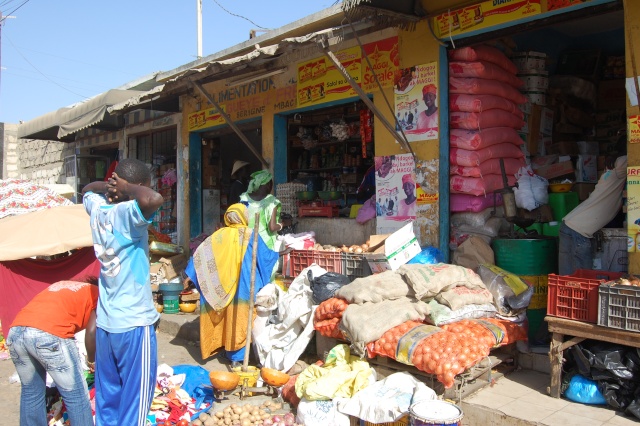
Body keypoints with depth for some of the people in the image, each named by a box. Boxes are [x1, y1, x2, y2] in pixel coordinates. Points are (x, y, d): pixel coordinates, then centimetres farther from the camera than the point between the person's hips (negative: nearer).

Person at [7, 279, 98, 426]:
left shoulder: (62, 286, 36)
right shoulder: (97, 294, 19)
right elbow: (92, 331, 7)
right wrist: (91, 360, 25)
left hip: (16, 331, 7)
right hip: (49, 334, -6)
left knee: (30, 392, 25)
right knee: (76, 396, 8)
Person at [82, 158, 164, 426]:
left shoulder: (97, 209, 3)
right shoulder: (126, 214, -19)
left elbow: (87, 189, 27)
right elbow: (154, 199, -40)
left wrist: (107, 186, 7)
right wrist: (128, 188, -20)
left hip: (105, 323, 8)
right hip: (134, 323, -8)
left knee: (107, 399, 18)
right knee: (134, 402, 4)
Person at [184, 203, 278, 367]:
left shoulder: (219, 235, 3)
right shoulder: (250, 234, -4)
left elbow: (200, 254, 1)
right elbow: (265, 255, 2)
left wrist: (190, 275, 9)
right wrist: (278, 254, 21)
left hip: (222, 287, 3)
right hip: (242, 285, -3)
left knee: (226, 318, 14)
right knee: (239, 319, 2)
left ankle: (231, 352, 26)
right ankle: (236, 357, 5)